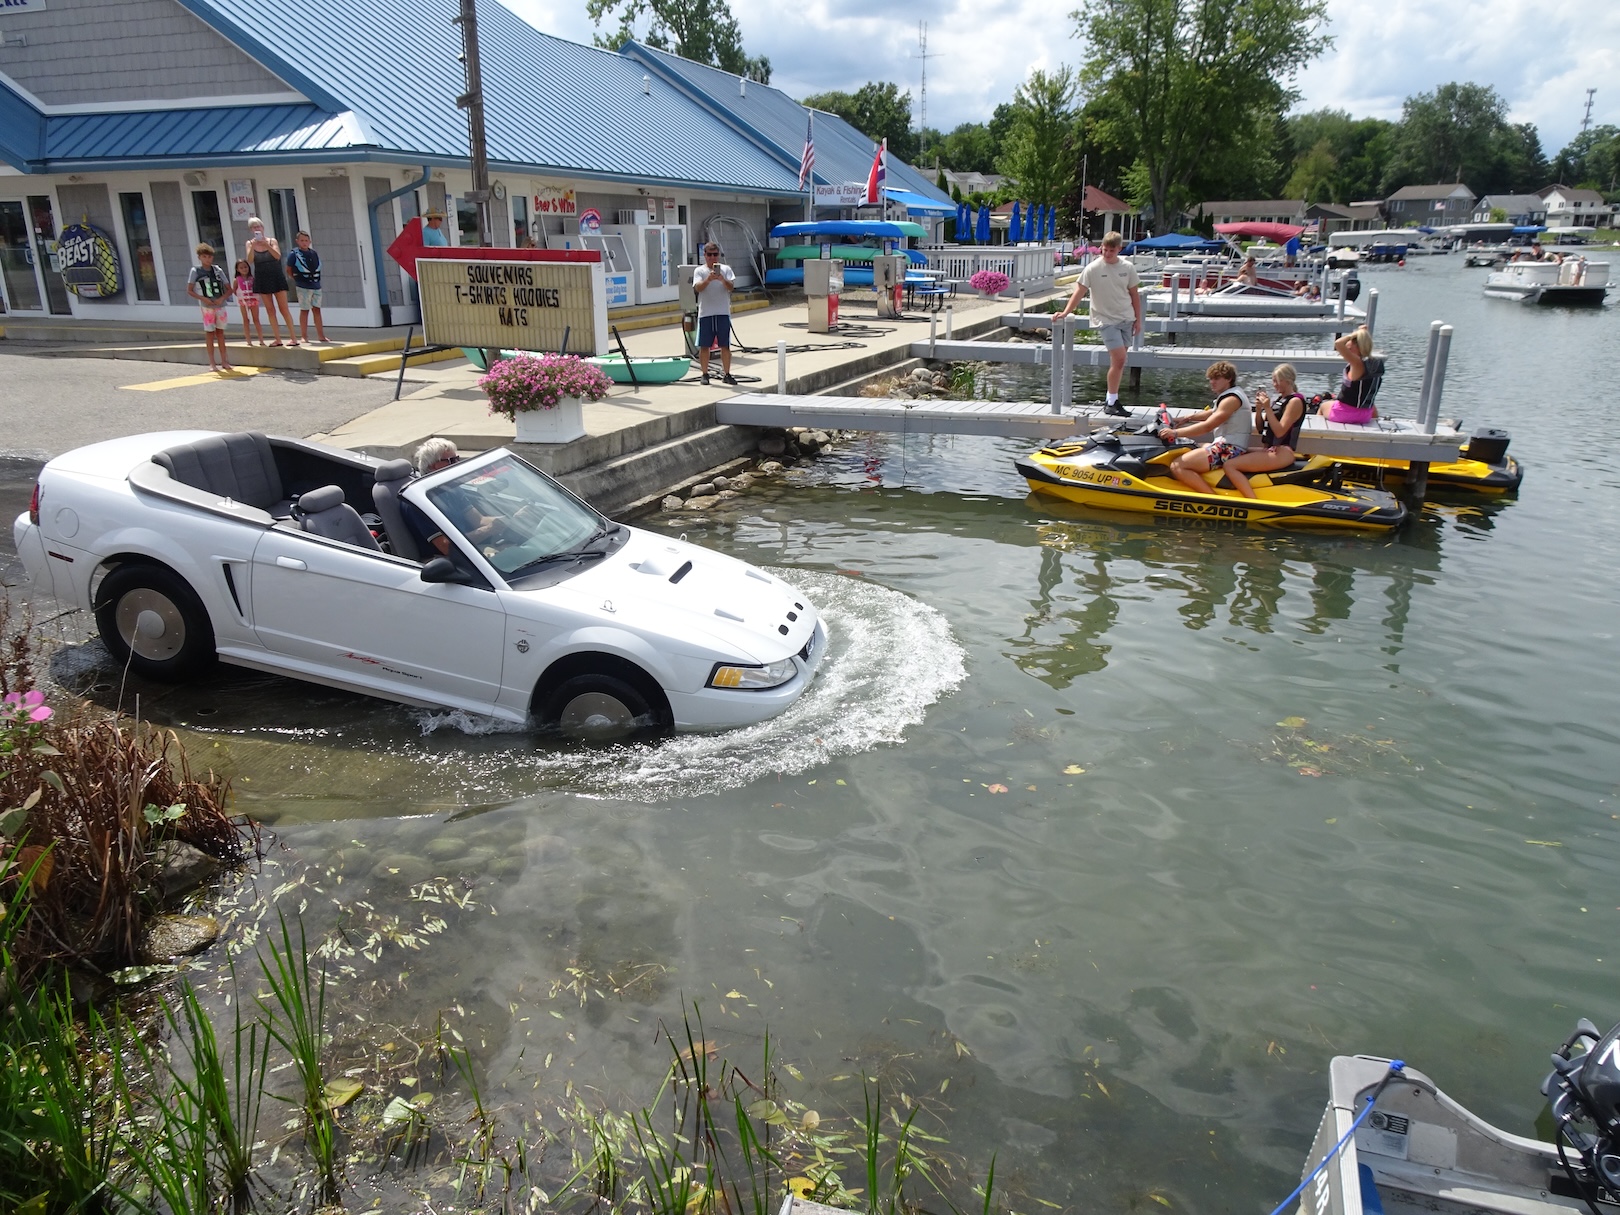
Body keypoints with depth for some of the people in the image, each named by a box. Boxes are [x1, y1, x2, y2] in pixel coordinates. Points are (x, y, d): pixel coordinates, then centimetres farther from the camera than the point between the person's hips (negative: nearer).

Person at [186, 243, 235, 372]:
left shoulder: (218, 270, 5)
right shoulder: (195, 271, -1)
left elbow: (229, 289, 7)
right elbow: (189, 290, -1)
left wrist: (222, 298, -11)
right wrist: (203, 298, -14)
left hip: (220, 305, 2)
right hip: (207, 307, -2)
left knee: (220, 332, 9)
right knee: (209, 332, 0)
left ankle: (224, 361, 14)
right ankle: (212, 363, 2)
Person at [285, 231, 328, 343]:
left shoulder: (314, 254, 8)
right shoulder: (294, 254, -5)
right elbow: (289, 270, 0)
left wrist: (316, 281, 7)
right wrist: (297, 280, -2)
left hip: (316, 286, 4)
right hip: (303, 287, -4)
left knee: (317, 310, 6)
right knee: (304, 310, 0)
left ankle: (321, 335, 9)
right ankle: (304, 336, 5)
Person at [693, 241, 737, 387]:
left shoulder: (726, 269, 8)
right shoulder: (700, 271, 5)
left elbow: (731, 287, -4)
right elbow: (698, 288, -10)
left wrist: (722, 280, -24)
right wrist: (709, 279, -27)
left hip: (723, 312, 1)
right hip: (705, 313, -1)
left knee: (725, 346, 2)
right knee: (704, 346, 2)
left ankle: (726, 374, 9)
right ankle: (704, 374, 11)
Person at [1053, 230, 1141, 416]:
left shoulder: (1127, 268, 3)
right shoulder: (1093, 269, -8)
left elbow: (1134, 294, 10)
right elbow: (1079, 292, -8)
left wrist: (1138, 320, 10)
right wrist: (1065, 312, -20)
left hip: (1126, 319, 4)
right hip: (1106, 319, -4)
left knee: (1118, 361, 7)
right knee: (1119, 359, -15)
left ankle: (1111, 400, 19)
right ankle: (1111, 404, -6)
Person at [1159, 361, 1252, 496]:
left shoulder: (1231, 398, -15)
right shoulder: (1231, 394, 18)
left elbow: (1208, 426, -24)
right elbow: (1212, 413, 33)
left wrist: (1176, 433, -26)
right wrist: (1187, 418, 22)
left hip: (1230, 449, -12)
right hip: (1227, 445, 12)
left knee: (1177, 466, -23)